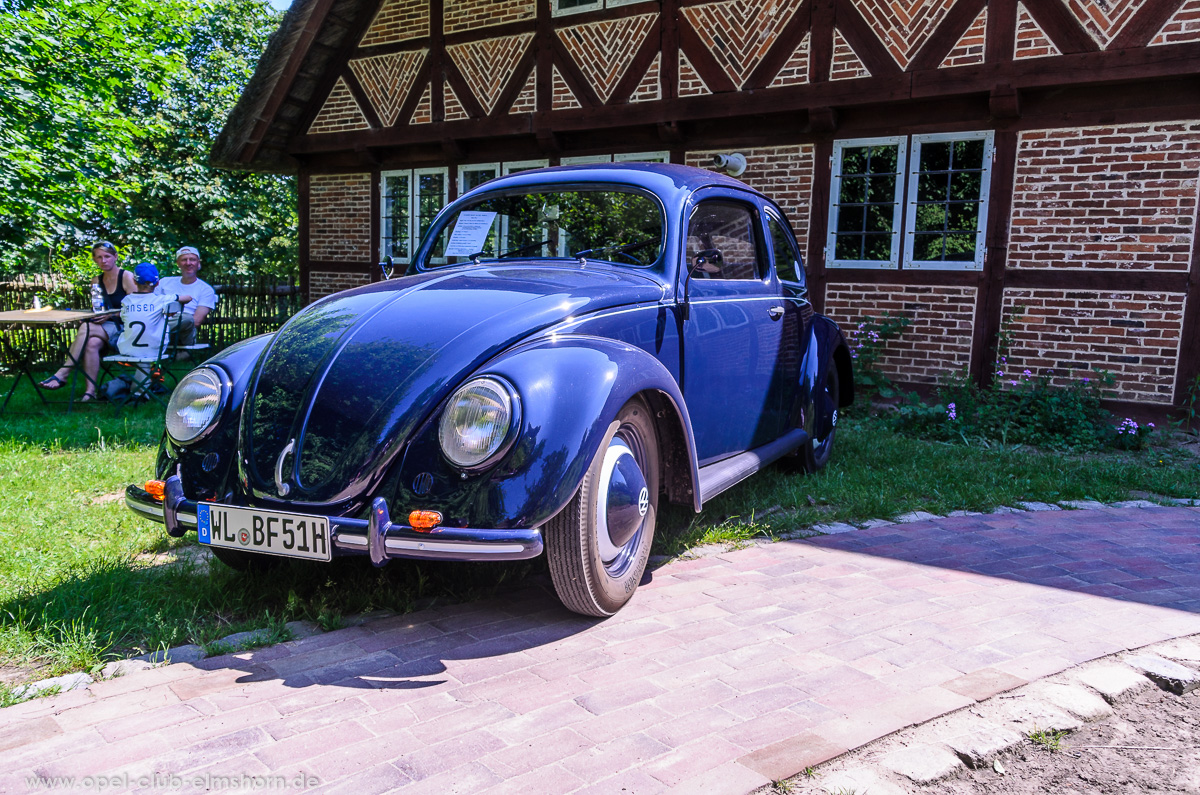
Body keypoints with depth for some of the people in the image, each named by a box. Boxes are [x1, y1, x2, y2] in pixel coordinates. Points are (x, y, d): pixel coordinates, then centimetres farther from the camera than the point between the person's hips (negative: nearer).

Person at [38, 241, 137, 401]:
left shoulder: (127, 277, -2)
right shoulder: (96, 281, 16)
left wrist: (110, 315, -19)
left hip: (125, 330, -5)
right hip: (105, 329, 5)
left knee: (86, 328, -31)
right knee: (92, 343, -32)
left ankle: (62, 375, -33)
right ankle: (90, 391, -37)